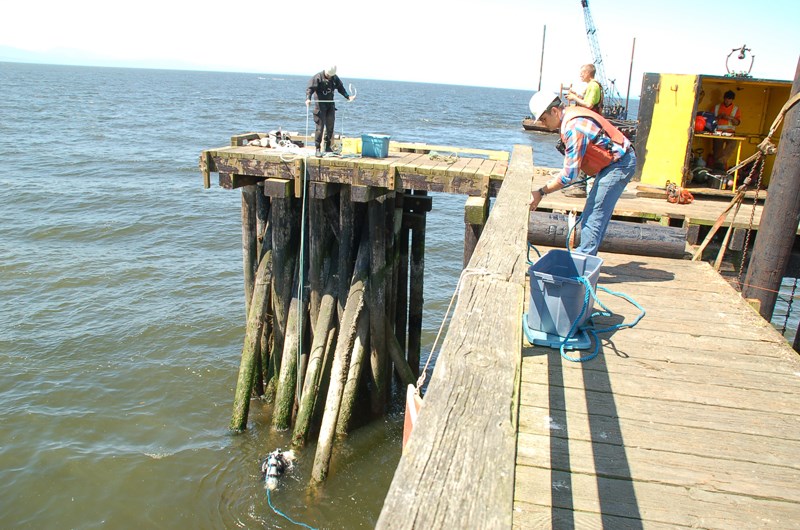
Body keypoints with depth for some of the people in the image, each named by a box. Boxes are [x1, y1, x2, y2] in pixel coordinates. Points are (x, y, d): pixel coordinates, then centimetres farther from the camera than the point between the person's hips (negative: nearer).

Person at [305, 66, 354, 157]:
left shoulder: (335, 78, 8)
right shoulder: (318, 78, -9)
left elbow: (341, 88, 17)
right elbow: (310, 88, -16)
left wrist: (347, 96, 4)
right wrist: (308, 98, -33)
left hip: (330, 105, 6)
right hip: (320, 105, -6)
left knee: (330, 127, 9)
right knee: (320, 127, -8)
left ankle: (328, 147, 21)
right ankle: (317, 149, -3)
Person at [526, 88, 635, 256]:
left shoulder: (574, 127, -26)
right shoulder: (571, 114, 5)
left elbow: (569, 174, -26)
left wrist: (541, 192, -21)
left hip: (619, 164, -10)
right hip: (615, 162, 10)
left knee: (594, 215, -10)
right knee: (599, 214, 14)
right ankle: (586, 256, 21)